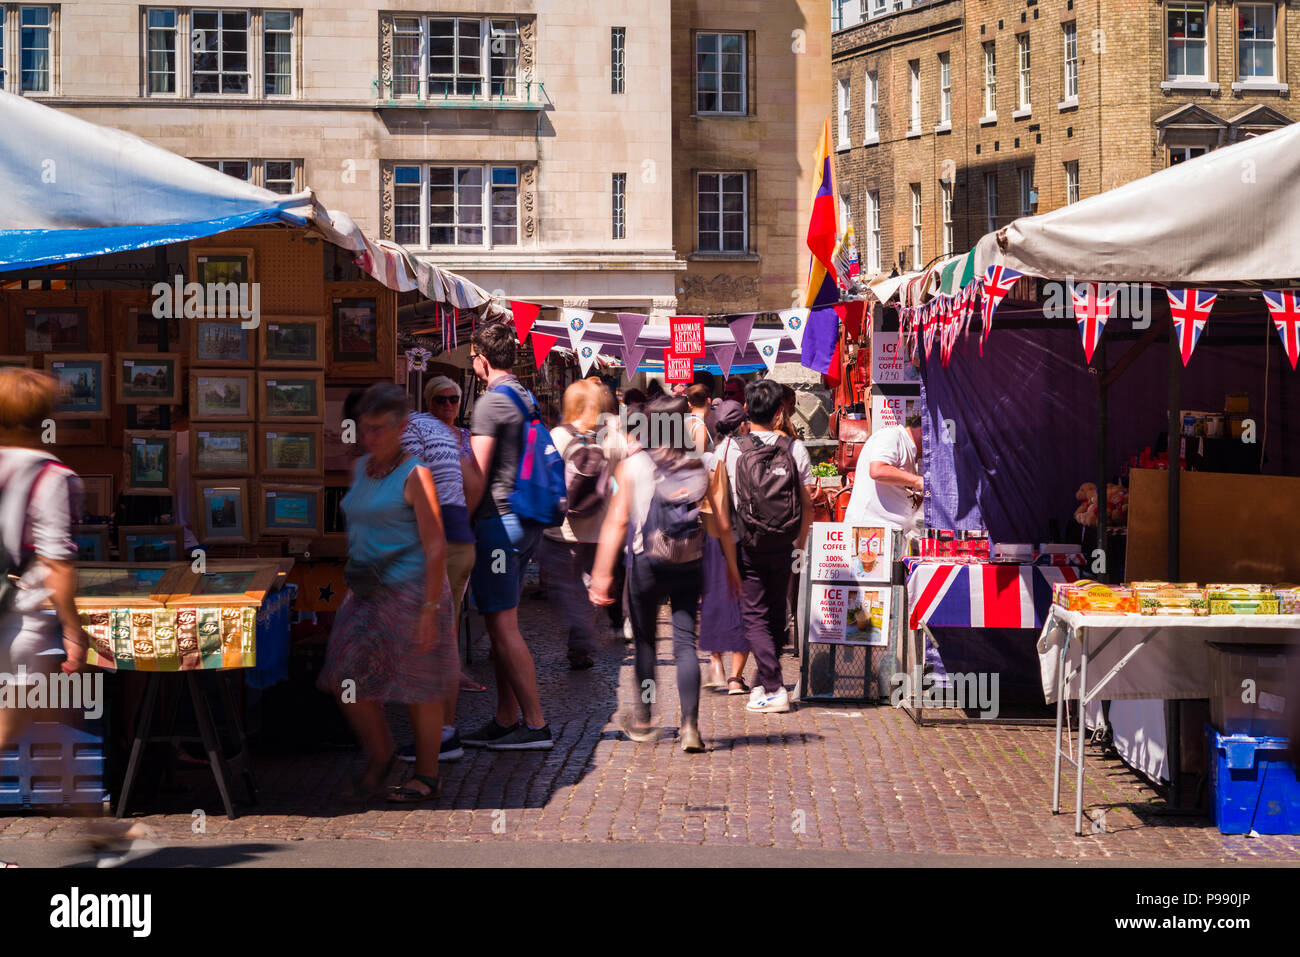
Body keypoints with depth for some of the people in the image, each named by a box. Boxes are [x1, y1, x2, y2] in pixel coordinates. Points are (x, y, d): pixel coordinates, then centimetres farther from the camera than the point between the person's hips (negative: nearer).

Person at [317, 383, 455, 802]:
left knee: (419, 690, 4)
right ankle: (379, 754, 24)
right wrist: (354, 579, 19)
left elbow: (436, 547, -15)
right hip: (366, 594, 7)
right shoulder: (360, 468, 10)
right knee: (347, 678, 2)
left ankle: (427, 777, 18)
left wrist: (430, 611, -19)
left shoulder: (414, 476, -13)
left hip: (410, 591, -7)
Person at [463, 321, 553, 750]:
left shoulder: (491, 403, -13)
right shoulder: (526, 399, 16)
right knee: (502, 626, 13)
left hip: (497, 520, -9)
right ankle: (506, 721, 17)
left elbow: (477, 475, -15)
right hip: (526, 521, 9)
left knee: (503, 627, -7)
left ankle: (536, 725, -8)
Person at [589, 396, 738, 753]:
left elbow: (617, 521, -8)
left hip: (646, 564, -1)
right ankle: (690, 725, -8)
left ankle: (642, 717, 28)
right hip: (688, 566, 1)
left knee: (645, 639, 16)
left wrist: (602, 572, -7)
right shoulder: (699, 465, 1)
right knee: (685, 642, 3)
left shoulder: (633, 465, -5)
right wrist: (731, 566, 11)